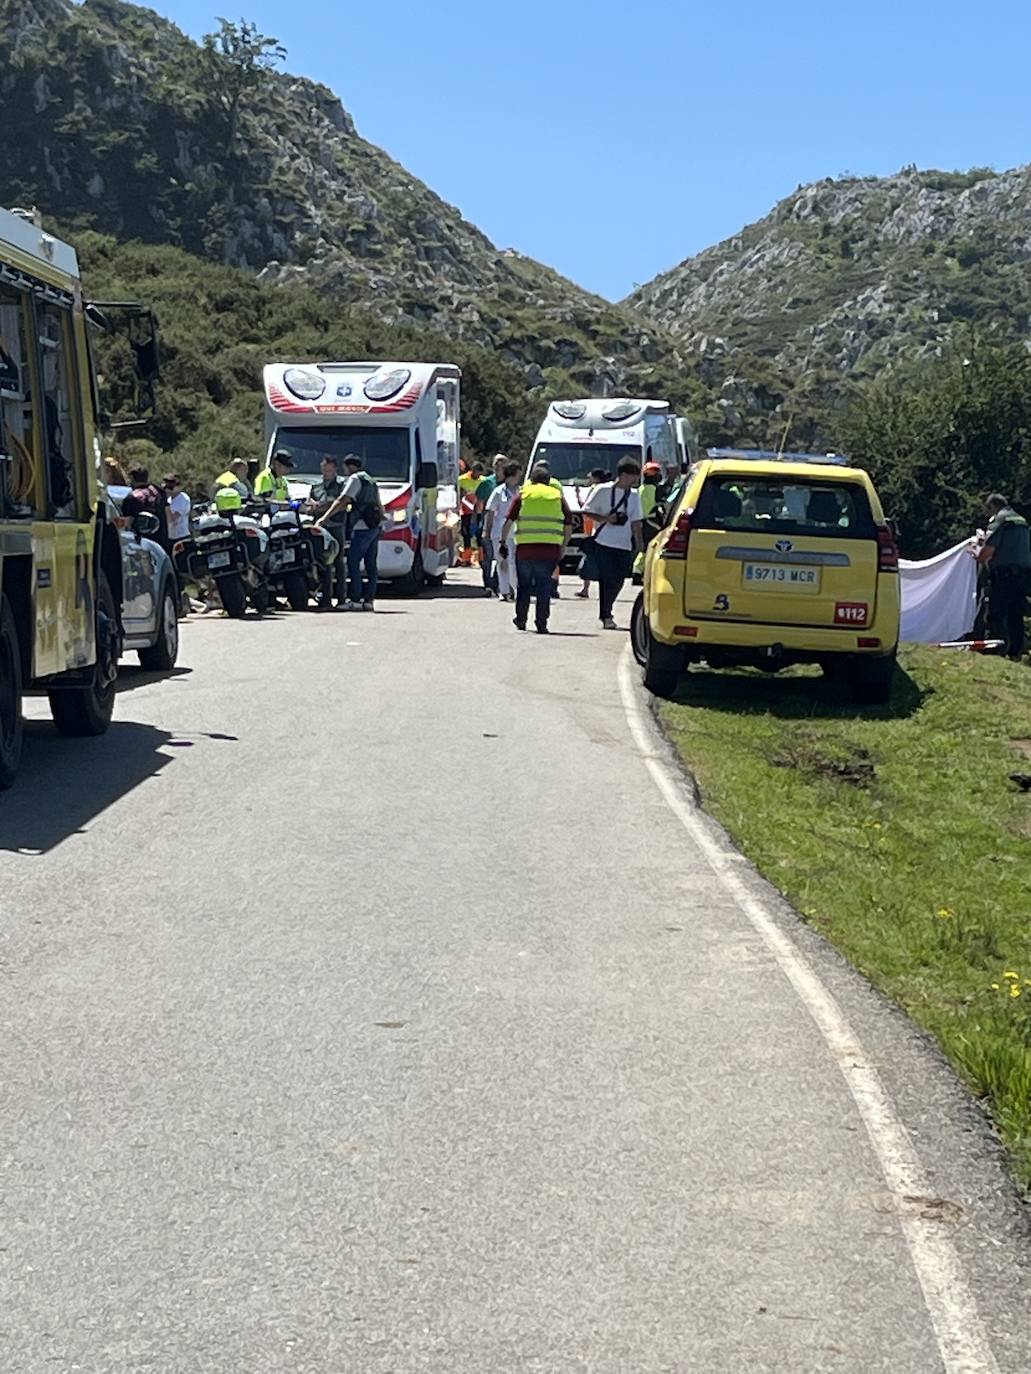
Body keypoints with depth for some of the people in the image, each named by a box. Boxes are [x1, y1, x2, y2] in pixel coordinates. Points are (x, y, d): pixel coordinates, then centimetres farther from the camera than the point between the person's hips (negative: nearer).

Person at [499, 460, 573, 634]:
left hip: (525, 548, 0)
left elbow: (508, 520, 1)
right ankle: (541, 624, 1)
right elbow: (568, 525, 9)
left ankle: (521, 620, 20)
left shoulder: (523, 494, 8)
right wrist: (563, 548, 16)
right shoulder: (557, 495, 11)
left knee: (523, 585, 15)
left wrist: (503, 541, 8)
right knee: (544, 587, 5)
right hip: (550, 549, 0)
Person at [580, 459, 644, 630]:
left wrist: (639, 543, 9)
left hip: (624, 545, 5)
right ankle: (606, 617, 2)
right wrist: (605, 519, -13)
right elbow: (587, 511, 0)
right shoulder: (603, 490, -5)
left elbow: (636, 521, 15)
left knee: (618, 581, 6)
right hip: (603, 543, -5)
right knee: (608, 580, -7)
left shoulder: (634, 495, 10)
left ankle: (605, 613, 25)